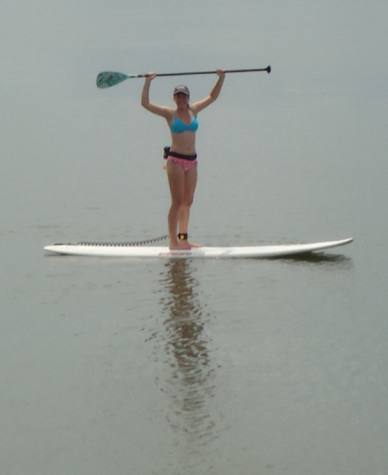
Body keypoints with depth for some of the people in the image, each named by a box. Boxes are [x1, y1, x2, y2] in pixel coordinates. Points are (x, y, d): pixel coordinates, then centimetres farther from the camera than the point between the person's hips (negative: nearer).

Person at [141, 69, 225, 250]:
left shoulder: (193, 110, 10)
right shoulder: (169, 113, -2)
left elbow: (212, 96, 20)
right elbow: (145, 103, -9)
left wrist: (221, 78, 13)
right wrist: (148, 81, -15)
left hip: (192, 161, 5)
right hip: (176, 160, -5)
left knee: (188, 202, 8)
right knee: (177, 202, -6)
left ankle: (183, 238, 15)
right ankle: (173, 241, -5)